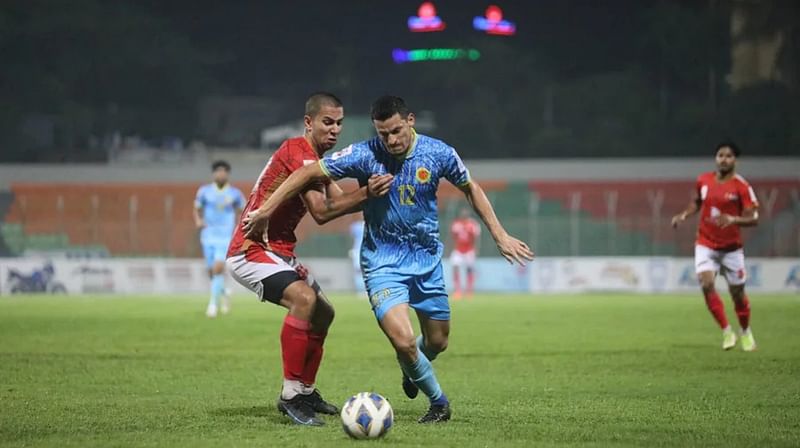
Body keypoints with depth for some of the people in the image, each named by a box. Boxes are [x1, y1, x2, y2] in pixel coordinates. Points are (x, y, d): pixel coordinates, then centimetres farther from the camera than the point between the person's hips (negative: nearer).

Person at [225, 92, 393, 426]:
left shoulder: (313, 158, 16)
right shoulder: (298, 152, -17)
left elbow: (340, 200, 7)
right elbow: (322, 212, -24)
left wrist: (371, 192, -9)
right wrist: (366, 192, -27)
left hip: (277, 252, 11)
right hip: (252, 251, -11)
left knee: (323, 313, 19)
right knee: (304, 298, -31)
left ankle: (305, 391, 31)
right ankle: (291, 396, -28)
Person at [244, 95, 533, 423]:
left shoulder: (438, 153, -9)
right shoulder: (364, 155, -17)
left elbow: (470, 189, 7)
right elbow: (308, 174, -12)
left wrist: (500, 235, 5)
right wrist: (266, 210, -15)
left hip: (427, 258, 3)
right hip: (383, 260, -3)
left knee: (437, 342, 12)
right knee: (403, 340, -20)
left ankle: (412, 371, 49)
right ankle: (439, 401, 5)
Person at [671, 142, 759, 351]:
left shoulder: (741, 186, -12)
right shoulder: (703, 180, 0)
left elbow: (753, 218, -15)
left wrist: (733, 219, -32)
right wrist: (684, 215, 0)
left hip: (731, 247, -2)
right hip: (706, 245, 2)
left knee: (737, 292, 5)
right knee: (706, 283, -19)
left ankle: (746, 333, 32)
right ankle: (727, 332, -7)